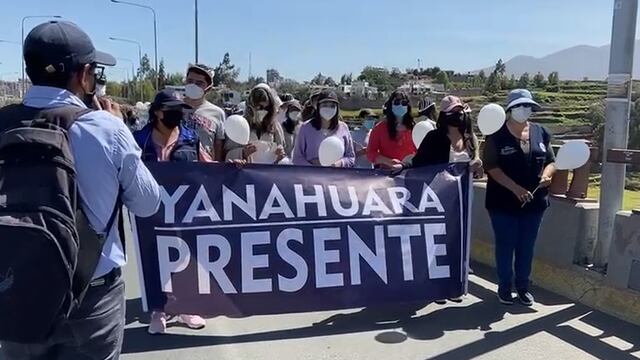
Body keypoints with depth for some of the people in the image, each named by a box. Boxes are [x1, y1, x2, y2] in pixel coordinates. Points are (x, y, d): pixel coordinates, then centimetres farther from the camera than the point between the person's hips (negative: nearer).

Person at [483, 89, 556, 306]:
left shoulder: (541, 133, 6)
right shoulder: (497, 134, -8)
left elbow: (551, 161, 12)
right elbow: (491, 166, -14)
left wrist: (547, 174, -12)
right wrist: (516, 188, -22)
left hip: (534, 201, 4)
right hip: (503, 202, -4)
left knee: (527, 246, 13)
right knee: (505, 245, 5)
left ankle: (523, 287, 28)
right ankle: (504, 287, 21)